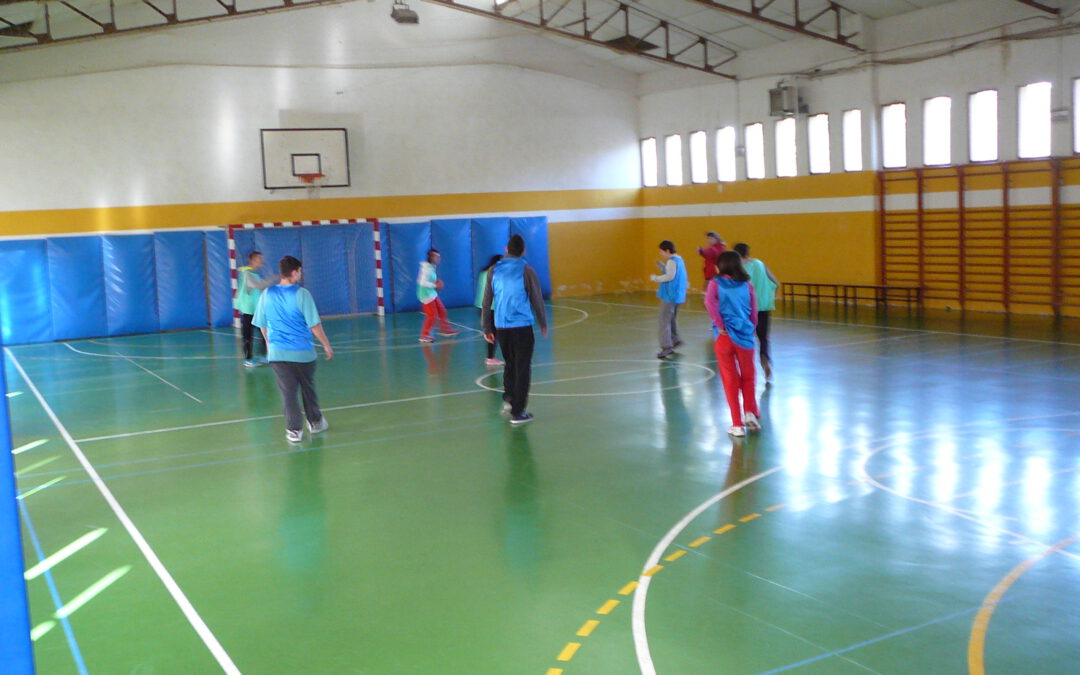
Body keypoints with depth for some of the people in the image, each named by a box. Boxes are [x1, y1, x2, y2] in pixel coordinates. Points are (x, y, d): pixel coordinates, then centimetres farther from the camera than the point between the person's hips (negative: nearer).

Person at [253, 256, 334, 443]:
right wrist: (326, 345, -1)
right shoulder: (302, 294, -12)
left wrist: (269, 343, 25)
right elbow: (314, 324, -13)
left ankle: (294, 430, 7)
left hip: (277, 352, 2)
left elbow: (262, 324, 9)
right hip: (303, 351, -2)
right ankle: (315, 422, 31)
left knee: (288, 391, 6)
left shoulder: (267, 294, -1)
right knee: (308, 388, 17)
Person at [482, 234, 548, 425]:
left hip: (501, 326, 4)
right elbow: (537, 300, -1)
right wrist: (543, 324, 12)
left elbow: (487, 302, 5)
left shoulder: (494, 270, 3)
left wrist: (487, 328, 12)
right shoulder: (527, 271, -6)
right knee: (523, 368, 3)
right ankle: (517, 413, 3)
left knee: (510, 363, 23)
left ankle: (508, 399, 10)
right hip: (522, 326, -4)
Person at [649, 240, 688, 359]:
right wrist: (662, 266, 12)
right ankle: (675, 340, 32)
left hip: (669, 296, -10)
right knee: (672, 319, 23)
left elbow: (669, 276, -24)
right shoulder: (679, 259, 16)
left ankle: (666, 347, -11)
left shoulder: (672, 261, -14)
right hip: (677, 296, 10)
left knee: (664, 321, -8)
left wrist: (655, 278, -12)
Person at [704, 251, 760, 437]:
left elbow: (709, 302, -18)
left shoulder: (715, 283, -1)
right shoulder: (747, 285, 5)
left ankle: (738, 424, 9)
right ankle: (750, 412, 5)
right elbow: (754, 312, 5)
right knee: (748, 376, 19)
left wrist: (719, 325, -11)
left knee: (730, 379, 7)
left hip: (724, 337, -1)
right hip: (745, 336, 1)